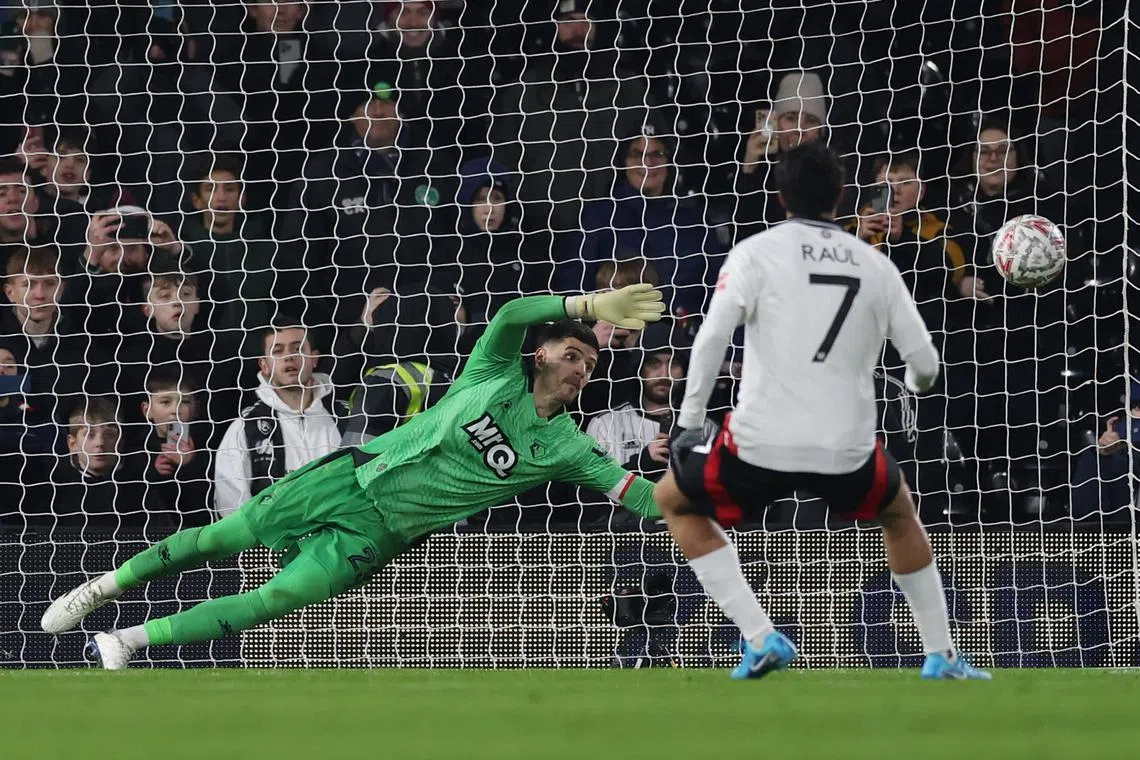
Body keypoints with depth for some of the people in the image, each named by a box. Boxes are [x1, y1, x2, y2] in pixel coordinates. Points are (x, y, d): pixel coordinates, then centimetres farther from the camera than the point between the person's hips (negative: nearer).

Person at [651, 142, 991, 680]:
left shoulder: (755, 253, 3)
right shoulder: (875, 265, 11)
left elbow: (712, 337, -11)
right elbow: (924, 363, 13)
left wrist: (690, 419, -1)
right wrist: (917, 383, 37)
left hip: (761, 446, -3)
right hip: (847, 452, 3)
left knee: (673, 500, 24)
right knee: (899, 510, 36)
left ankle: (760, 637, 9)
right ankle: (941, 657, 33)